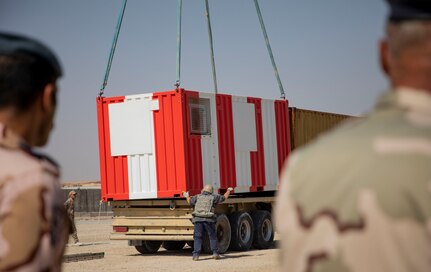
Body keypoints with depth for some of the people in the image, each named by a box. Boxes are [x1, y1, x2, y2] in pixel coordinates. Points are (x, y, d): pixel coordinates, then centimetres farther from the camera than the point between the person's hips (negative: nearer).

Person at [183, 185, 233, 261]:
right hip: (208, 219, -1)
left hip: (198, 219, 1)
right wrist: (229, 190, 41)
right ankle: (215, 253, 5)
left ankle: (196, 254, -5)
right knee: (213, 236, 9)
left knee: (197, 237, 3)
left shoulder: (198, 197, 15)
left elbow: (190, 201, 31)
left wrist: (187, 196, 52)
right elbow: (224, 197, 22)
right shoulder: (213, 197, 11)